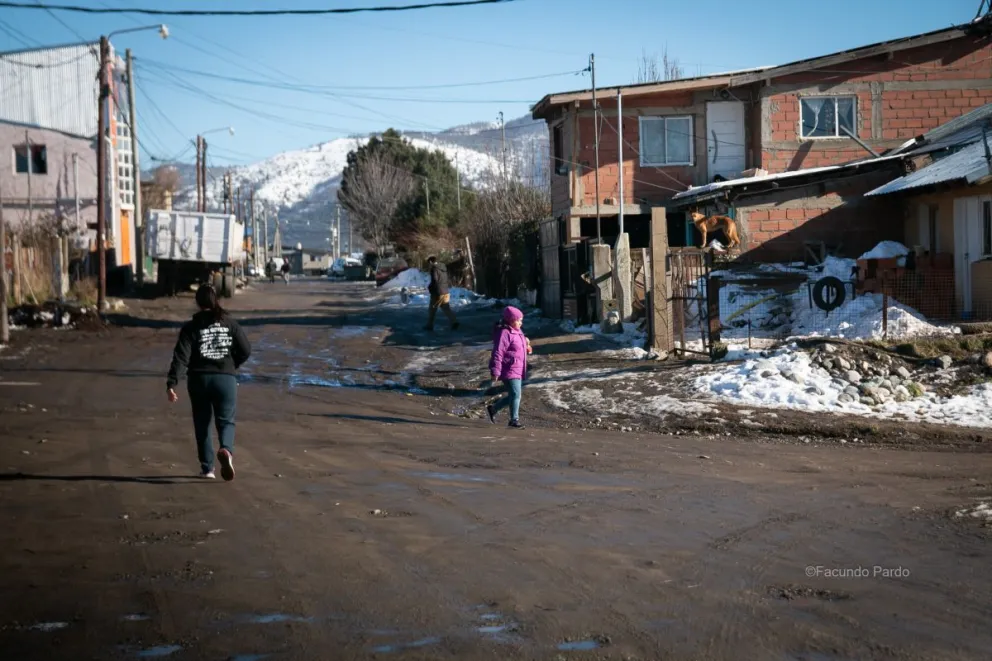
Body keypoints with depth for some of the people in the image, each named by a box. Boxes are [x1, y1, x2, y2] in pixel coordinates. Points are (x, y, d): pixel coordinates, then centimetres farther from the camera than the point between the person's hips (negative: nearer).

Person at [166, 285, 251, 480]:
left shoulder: (191, 327, -3)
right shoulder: (230, 324, 3)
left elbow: (181, 357, -12)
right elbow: (245, 350, 1)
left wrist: (172, 383, -16)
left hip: (199, 380, 0)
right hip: (225, 379, 0)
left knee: (202, 424, 13)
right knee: (226, 421, 5)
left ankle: (207, 468, 15)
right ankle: (226, 449, -26)